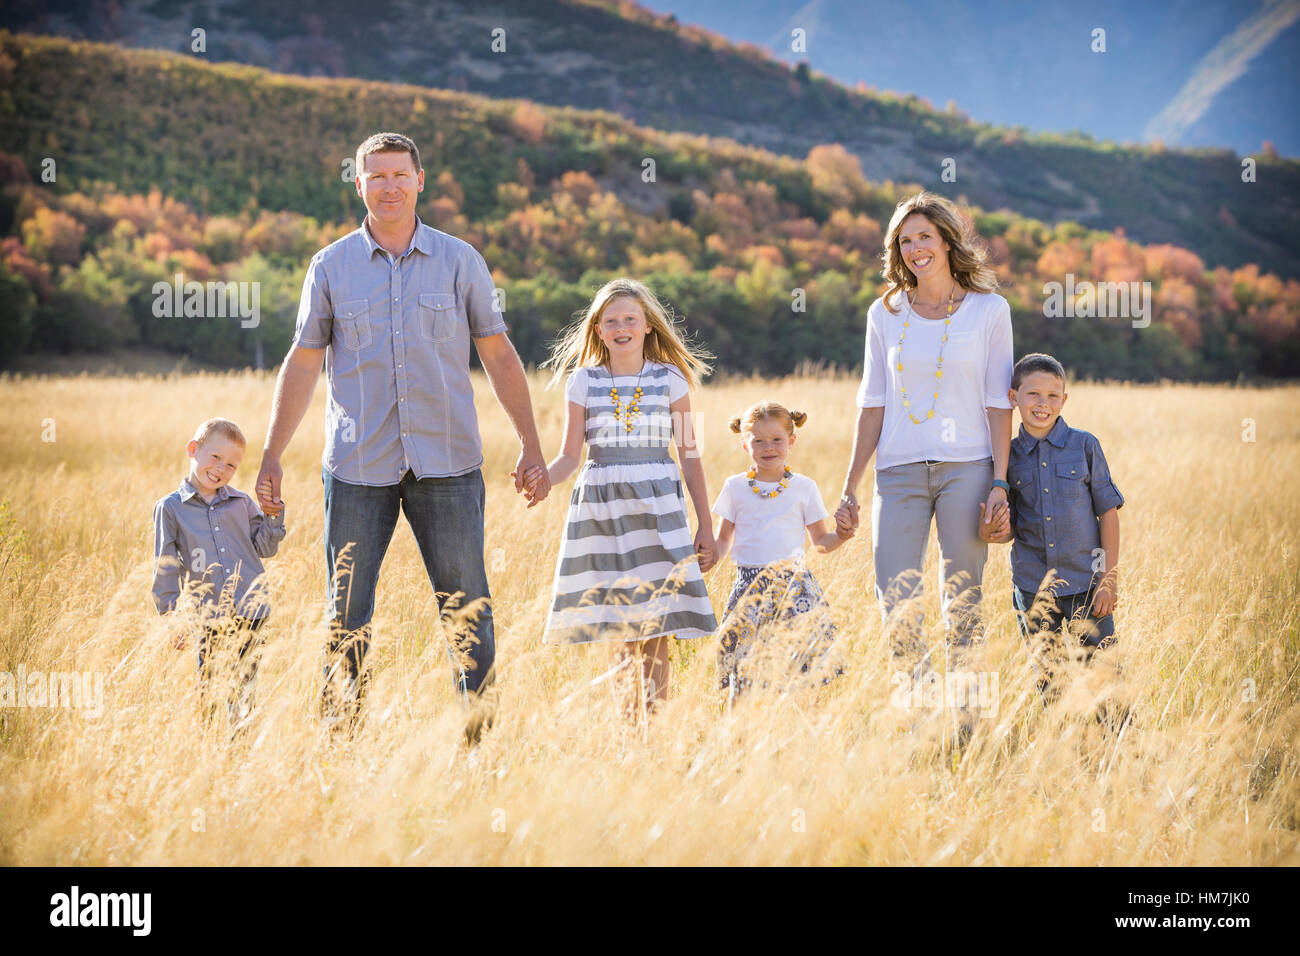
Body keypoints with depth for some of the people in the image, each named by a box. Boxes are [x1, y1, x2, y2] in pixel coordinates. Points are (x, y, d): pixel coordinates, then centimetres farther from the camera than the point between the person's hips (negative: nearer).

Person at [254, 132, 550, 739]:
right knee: (347, 613, 1)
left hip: (447, 462, 0)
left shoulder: (460, 261, 6)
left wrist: (531, 446, 4)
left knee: (467, 609, 0)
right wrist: (271, 455, 4)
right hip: (358, 467, 0)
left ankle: (483, 729, 7)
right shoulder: (331, 267, 6)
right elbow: (302, 363, 9)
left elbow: (498, 355, 8)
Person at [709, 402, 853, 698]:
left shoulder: (804, 487, 8)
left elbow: (819, 541, 11)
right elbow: (724, 539, 14)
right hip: (750, 582, 0)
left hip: (794, 581, 0)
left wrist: (839, 536, -9)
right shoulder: (735, 487, 9)